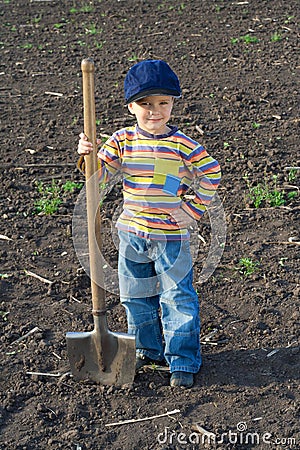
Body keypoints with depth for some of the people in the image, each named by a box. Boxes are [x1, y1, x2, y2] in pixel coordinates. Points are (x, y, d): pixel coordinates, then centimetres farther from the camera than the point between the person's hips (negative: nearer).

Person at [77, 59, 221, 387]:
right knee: (136, 296, 15)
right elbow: (100, 172, -7)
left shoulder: (183, 145, -9)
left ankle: (182, 361, 15)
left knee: (178, 298, 2)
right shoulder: (122, 140, -2)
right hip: (132, 234, 3)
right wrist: (87, 155, -27)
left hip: (171, 236, -3)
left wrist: (193, 209, -5)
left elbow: (211, 173, -1)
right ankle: (148, 349, 35)